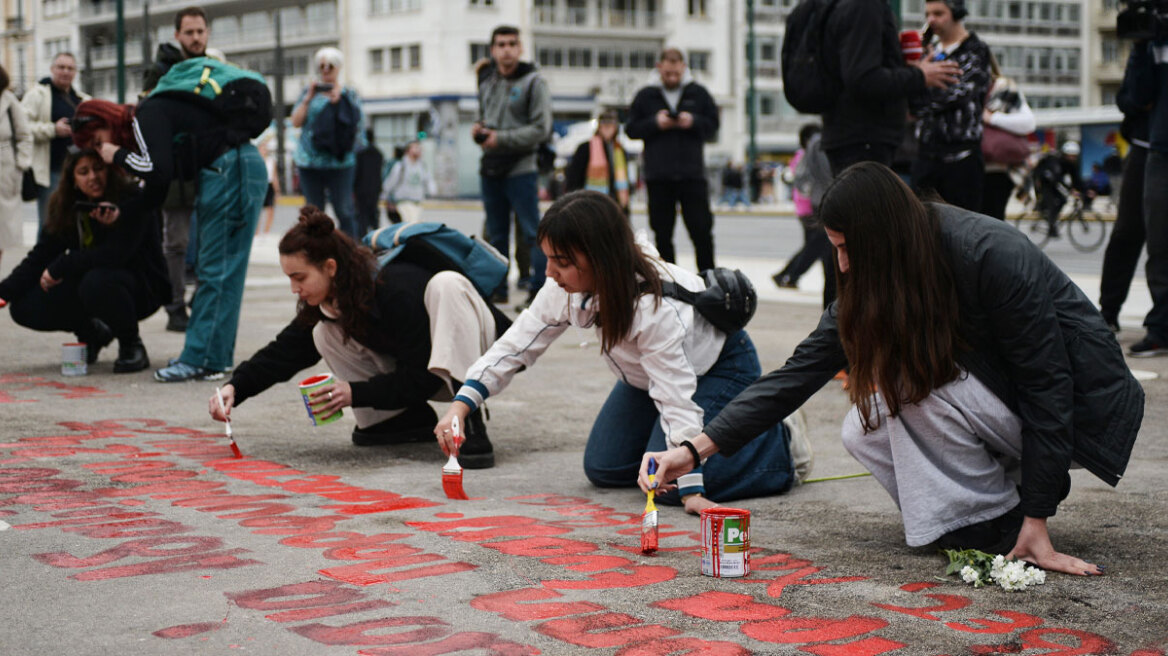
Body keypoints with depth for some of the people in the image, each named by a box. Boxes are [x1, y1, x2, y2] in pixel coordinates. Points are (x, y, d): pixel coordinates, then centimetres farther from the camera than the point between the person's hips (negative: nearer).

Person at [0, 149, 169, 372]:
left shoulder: (131, 201, -18)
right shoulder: (65, 208, 1)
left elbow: (115, 255, -27)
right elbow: (40, 257, -3)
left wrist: (60, 268, -21)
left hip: (141, 287, -6)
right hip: (85, 282, 6)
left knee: (97, 281, -39)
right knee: (23, 307, -10)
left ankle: (131, 344, -12)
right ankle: (92, 333, 16)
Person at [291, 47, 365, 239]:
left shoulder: (349, 94, 7)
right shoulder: (309, 92, 13)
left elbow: (358, 124, -4)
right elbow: (296, 122, 3)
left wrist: (338, 102, -11)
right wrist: (308, 98, -5)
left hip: (339, 160, -2)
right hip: (309, 160, 3)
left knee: (344, 210, -7)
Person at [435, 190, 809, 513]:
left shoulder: (655, 307, -41)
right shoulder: (565, 291, -21)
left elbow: (677, 396, -39)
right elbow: (516, 346, -10)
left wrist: (691, 490, -39)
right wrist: (461, 405, -23)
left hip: (721, 365, -7)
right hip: (649, 373, 8)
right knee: (603, 469, 4)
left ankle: (781, 442, -2)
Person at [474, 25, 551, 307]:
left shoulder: (533, 82, -7)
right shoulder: (486, 81, 11)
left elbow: (541, 128, -12)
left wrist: (501, 138, -16)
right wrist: (478, 128, 0)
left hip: (521, 169, -6)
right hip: (490, 168, 6)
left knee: (532, 232, -6)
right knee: (496, 233, 12)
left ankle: (539, 289, -3)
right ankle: (497, 288, 20)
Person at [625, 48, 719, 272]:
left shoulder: (698, 93, 6)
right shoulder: (645, 96, 5)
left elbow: (713, 125, 8)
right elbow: (631, 129, 4)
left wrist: (694, 122, -11)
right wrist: (655, 123, -12)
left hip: (692, 175, 0)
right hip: (658, 177, 0)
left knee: (701, 229, 0)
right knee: (662, 233, 5)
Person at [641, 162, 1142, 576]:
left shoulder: (993, 259, -28)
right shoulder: (873, 287, -7)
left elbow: (1048, 385, -26)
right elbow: (800, 372, -7)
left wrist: (1036, 526, -27)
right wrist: (696, 448, -15)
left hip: (1081, 404, -7)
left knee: (917, 386, -27)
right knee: (864, 435, -10)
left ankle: (1000, 525, -11)